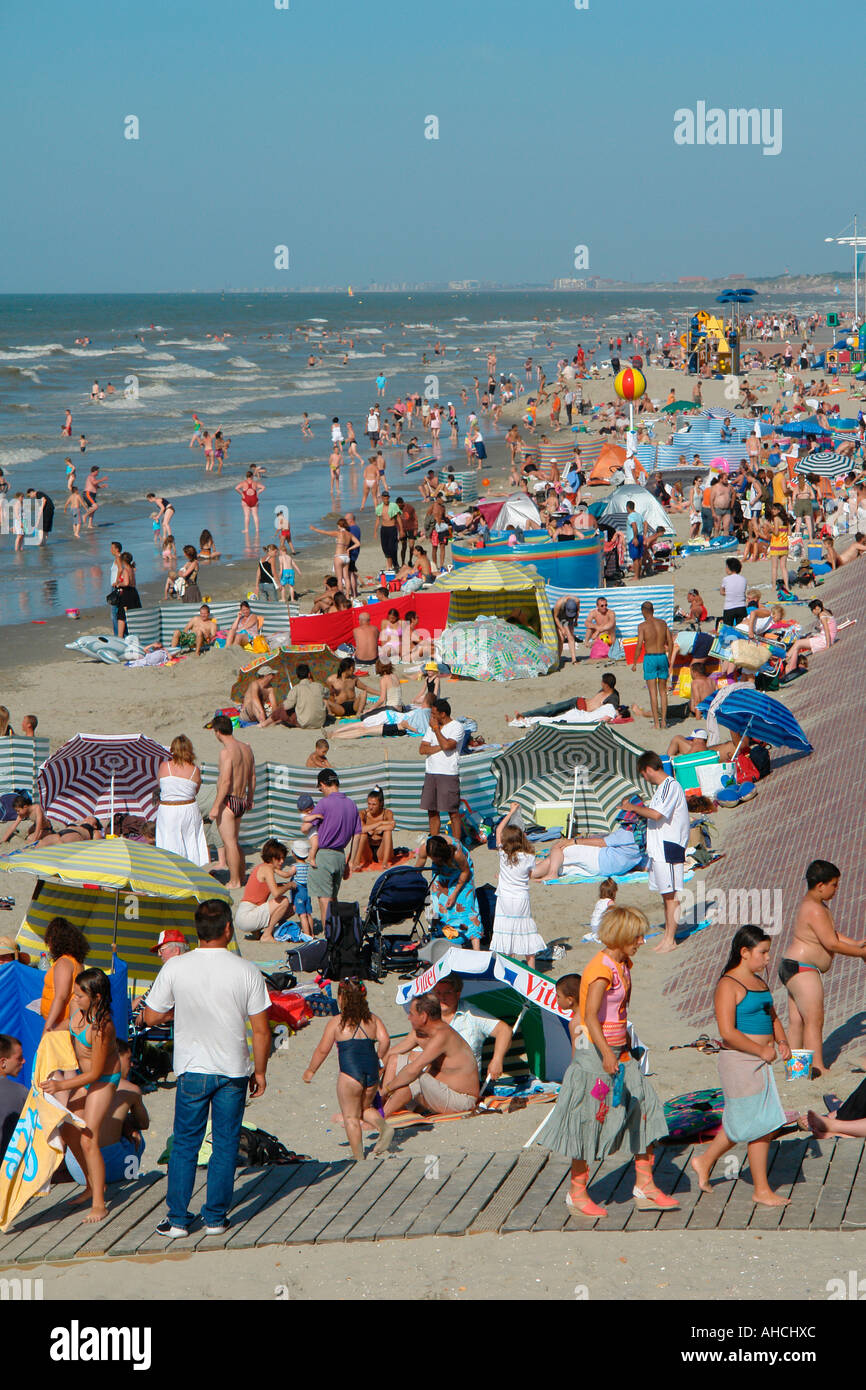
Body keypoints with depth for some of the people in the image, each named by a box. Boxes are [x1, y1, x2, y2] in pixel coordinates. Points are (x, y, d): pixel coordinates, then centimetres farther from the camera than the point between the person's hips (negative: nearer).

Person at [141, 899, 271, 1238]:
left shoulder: (175, 968, -9)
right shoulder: (247, 971, -9)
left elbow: (151, 1016, -1)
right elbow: (261, 1031, -6)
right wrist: (259, 1071, 6)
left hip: (192, 1069, 0)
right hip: (234, 1070, 0)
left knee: (185, 1145, 11)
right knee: (225, 1144, 10)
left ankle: (177, 1219, 12)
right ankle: (216, 1218, 14)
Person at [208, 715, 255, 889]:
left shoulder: (226, 751, -18)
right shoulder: (246, 748, 9)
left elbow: (225, 781, -23)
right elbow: (252, 777, 17)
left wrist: (215, 806, -20)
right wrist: (250, 799, 28)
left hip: (228, 801, -9)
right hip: (241, 801, 9)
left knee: (229, 842, -1)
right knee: (233, 841, 20)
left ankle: (234, 882, 3)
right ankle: (241, 877, 25)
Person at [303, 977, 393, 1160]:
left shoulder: (336, 1022, -1)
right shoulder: (373, 1019, 8)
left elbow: (322, 1050, 2)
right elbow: (384, 1040, -1)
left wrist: (310, 1071, 15)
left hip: (350, 1073, -5)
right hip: (371, 1072, 5)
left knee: (351, 1116, 7)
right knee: (365, 1109, 25)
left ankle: (358, 1156, 4)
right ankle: (383, 1127, -3)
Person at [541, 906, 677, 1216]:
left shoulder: (623, 965, 9)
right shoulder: (601, 970, -20)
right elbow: (591, 1017, -28)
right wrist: (606, 1054, -38)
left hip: (619, 1051, 9)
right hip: (594, 1051, -9)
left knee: (643, 1107, 5)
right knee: (590, 1119, 0)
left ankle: (644, 1185, 12)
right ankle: (577, 1193, 12)